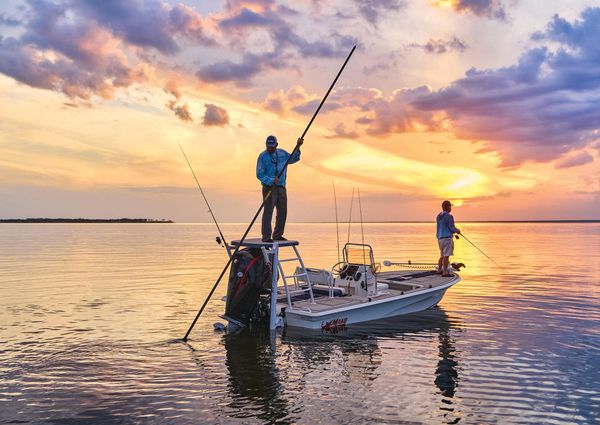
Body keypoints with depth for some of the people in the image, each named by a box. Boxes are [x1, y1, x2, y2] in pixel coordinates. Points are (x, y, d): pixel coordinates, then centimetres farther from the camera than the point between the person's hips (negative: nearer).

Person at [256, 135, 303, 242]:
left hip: (281, 187, 6)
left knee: (282, 211, 8)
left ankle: (278, 235, 18)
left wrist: (298, 147, 9)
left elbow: (293, 159, 24)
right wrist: (272, 181, -23)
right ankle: (266, 237, -9)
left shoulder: (282, 153, 10)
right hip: (269, 187, -6)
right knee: (268, 211, -10)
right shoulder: (263, 156, -7)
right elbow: (259, 174, -11)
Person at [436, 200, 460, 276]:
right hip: (447, 238, -9)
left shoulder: (438, 216, 12)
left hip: (439, 237, 9)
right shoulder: (449, 216, -13)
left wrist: (454, 232, 23)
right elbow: (452, 228, -15)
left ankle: (439, 270, 23)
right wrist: (457, 231, 6)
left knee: (442, 255, 18)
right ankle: (445, 272, -7)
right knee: (446, 256, -7)